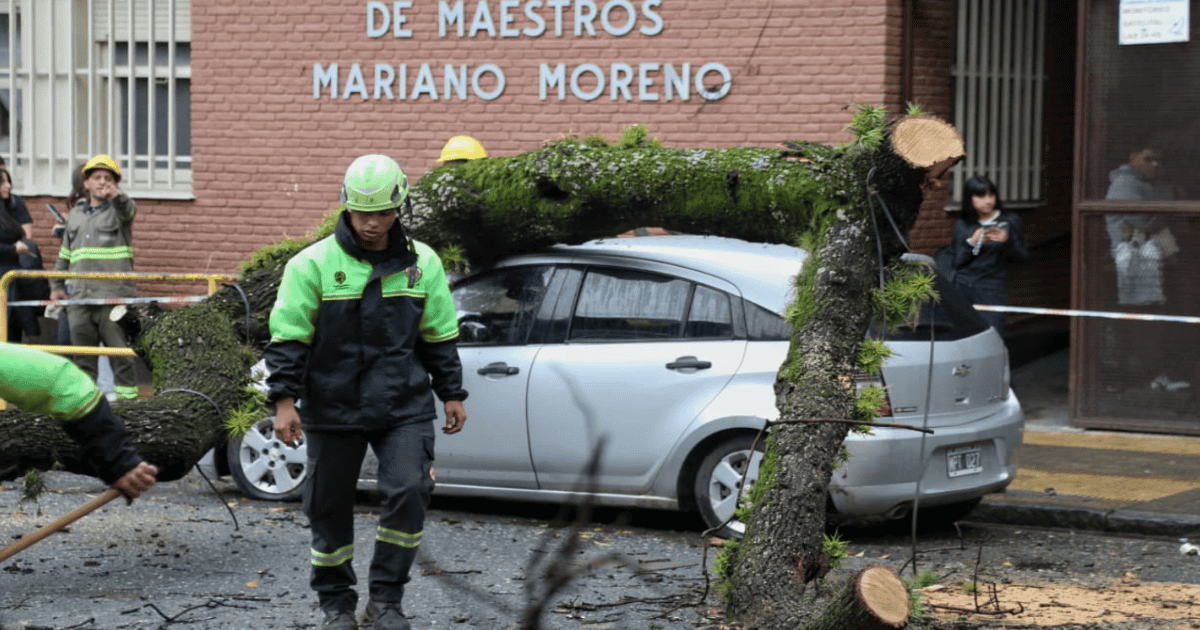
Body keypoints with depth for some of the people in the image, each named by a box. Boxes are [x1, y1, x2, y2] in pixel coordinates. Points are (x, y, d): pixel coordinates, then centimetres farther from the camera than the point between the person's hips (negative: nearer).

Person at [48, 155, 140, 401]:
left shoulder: (118, 209, 4)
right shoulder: (76, 214, 20)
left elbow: (129, 210, -22)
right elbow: (65, 253, 27)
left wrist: (116, 197, -44)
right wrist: (57, 285, 23)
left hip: (114, 294, -5)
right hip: (80, 294, 5)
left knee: (117, 343, -6)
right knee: (81, 343, 7)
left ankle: (127, 391, -1)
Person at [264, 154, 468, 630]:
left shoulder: (422, 263, 5)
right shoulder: (314, 264, -6)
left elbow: (440, 336, 14)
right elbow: (287, 337, -5)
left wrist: (452, 395, 13)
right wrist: (284, 400, -12)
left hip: (404, 407, 1)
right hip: (333, 409, -1)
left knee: (409, 492, -14)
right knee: (330, 507, 6)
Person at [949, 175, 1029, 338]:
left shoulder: (1009, 222, 9)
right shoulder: (962, 225, 12)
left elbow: (1022, 257, 4)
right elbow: (957, 262, 8)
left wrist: (1007, 241, -13)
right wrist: (972, 243, -6)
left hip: (992, 290, -2)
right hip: (963, 287, 2)